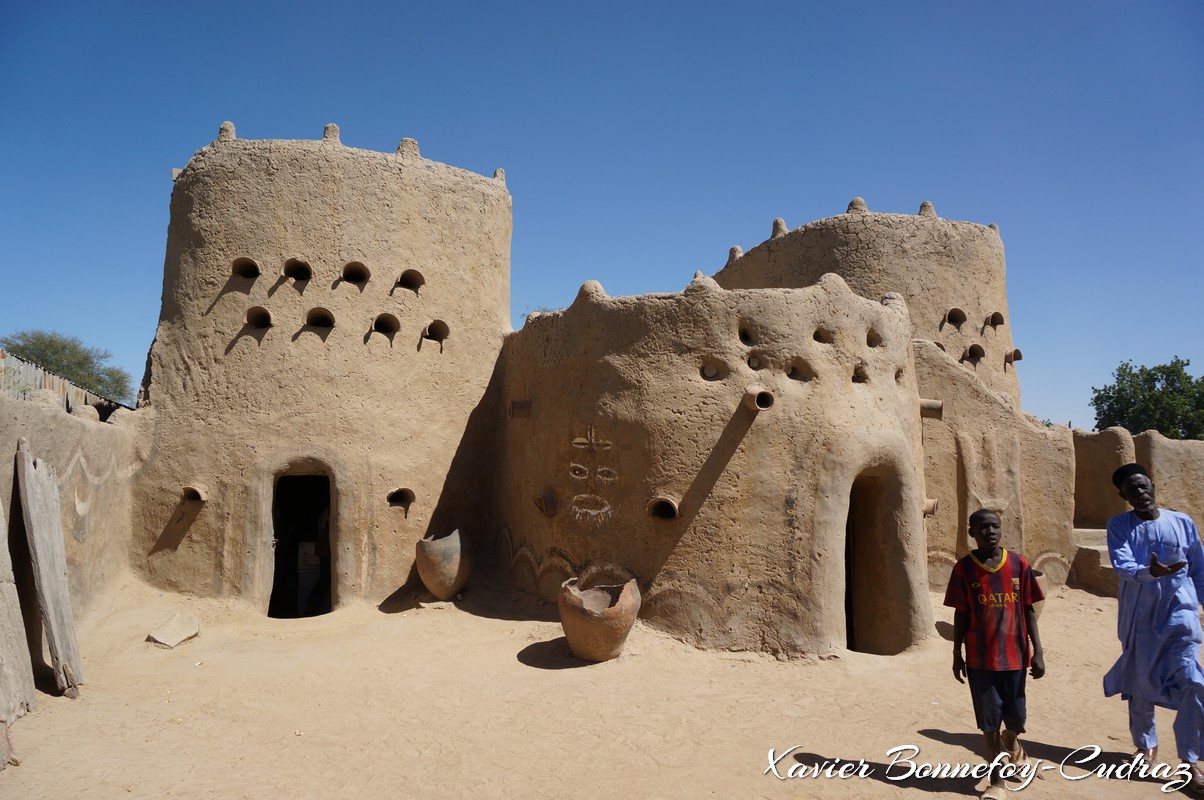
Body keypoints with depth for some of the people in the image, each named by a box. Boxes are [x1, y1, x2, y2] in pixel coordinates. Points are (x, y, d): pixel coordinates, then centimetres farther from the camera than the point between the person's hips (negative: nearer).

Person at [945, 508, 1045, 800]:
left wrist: (1038, 651, -1)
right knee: (989, 720, 6)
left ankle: (1011, 743, 49)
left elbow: (1028, 611, 1)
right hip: (980, 657, -1)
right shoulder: (964, 569, -7)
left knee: (1016, 716, 14)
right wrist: (957, 655, 1)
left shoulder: (1019, 564, -4)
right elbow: (961, 615, -1)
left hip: (1014, 654, 1)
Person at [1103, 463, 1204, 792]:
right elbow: (1122, 565, -19)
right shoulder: (1119, 526, -4)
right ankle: (1146, 744, 34)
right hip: (1139, 619, 0)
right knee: (1140, 684, 11)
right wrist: (1150, 571, -38)